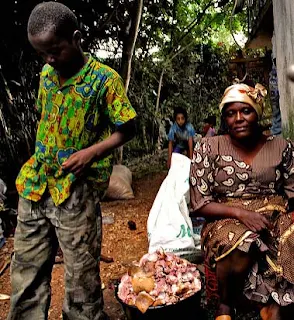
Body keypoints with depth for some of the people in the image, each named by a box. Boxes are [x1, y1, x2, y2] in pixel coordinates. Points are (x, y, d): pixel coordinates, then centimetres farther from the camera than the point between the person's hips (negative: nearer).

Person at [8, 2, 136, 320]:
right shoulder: (46, 74, 9)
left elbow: (125, 130, -5)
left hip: (77, 192, -6)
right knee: (26, 276, 14)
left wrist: (91, 152, -19)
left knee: (81, 279, 5)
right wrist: (41, 157, 11)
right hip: (35, 186, 6)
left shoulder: (104, 78, -9)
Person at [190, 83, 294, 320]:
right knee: (240, 245, -36)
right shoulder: (208, 148, 0)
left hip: (275, 218, 3)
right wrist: (239, 212, -19)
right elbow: (199, 204, -4)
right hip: (227, 221, -2)